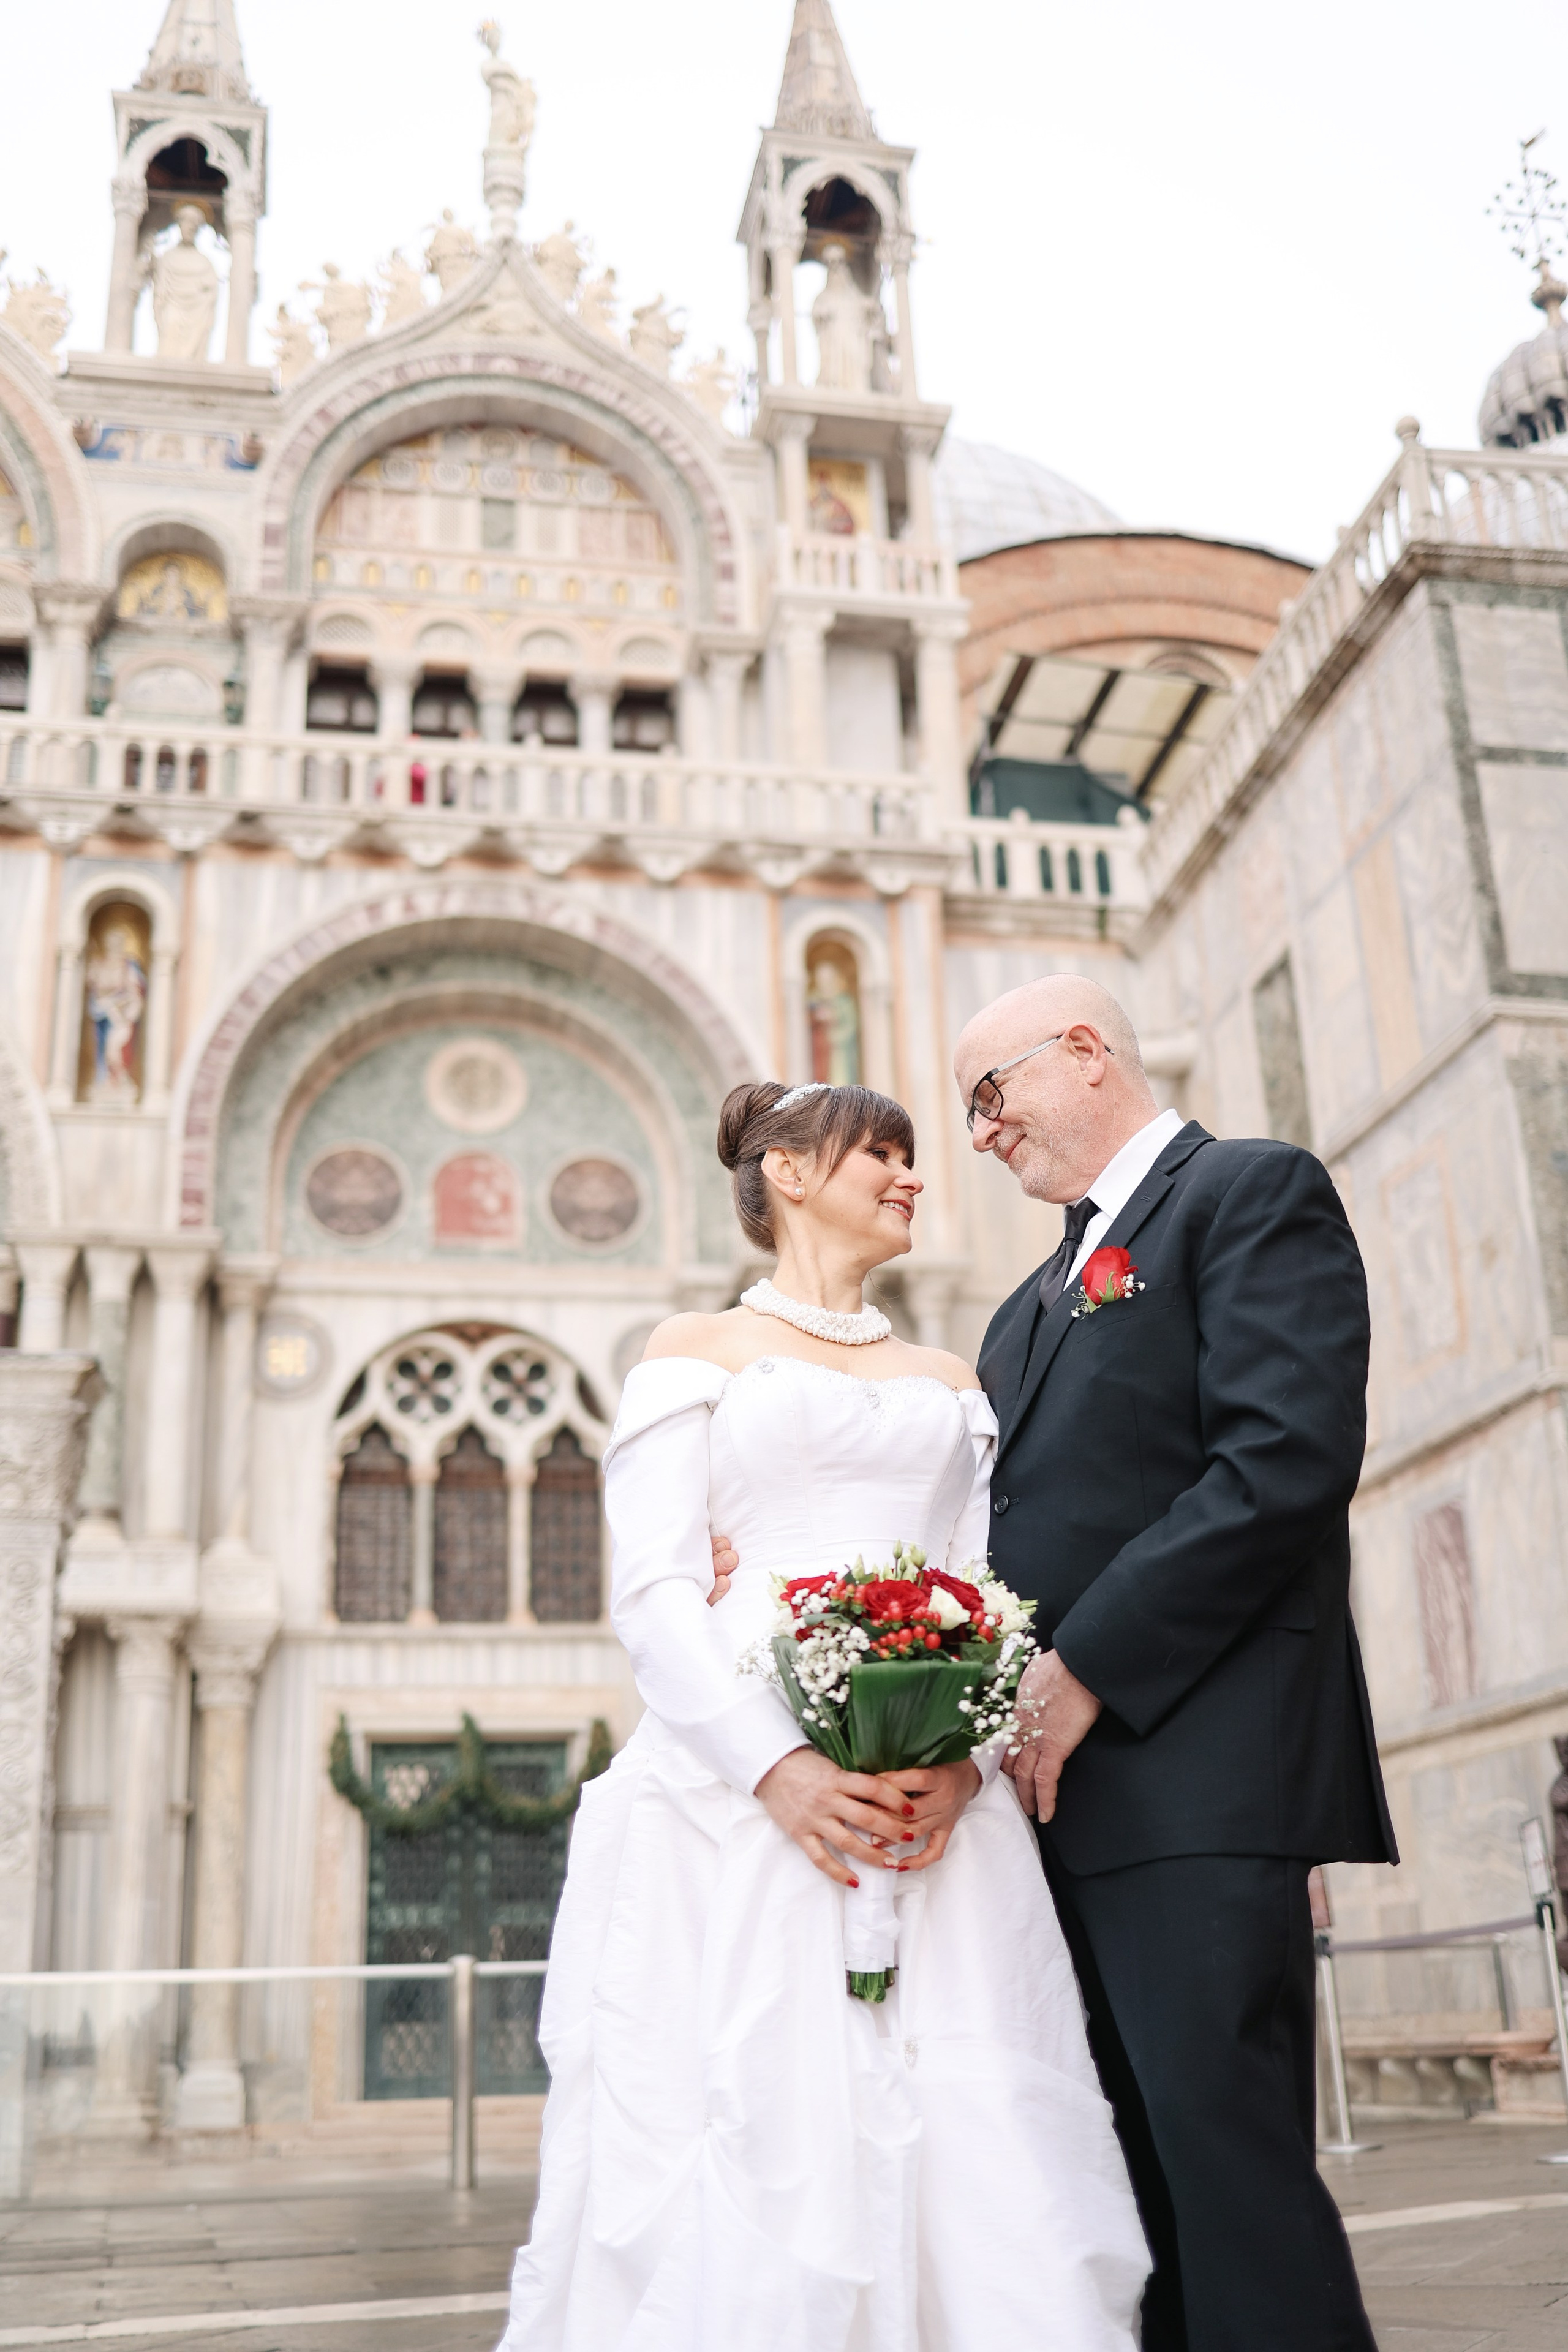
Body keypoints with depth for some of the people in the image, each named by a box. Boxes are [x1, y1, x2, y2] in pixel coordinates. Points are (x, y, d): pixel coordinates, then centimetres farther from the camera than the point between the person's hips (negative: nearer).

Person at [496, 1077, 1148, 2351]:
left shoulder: (951, 1383, 22)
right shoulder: (698, 1349, 10)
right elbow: (653, 1591, -2)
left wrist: (968, 1761, -8)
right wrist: (778, 1768, -17)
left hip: (945, 1804, 3)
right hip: (736, 1792, -3)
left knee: (973, 2155, -4)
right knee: (748, 2160, -5)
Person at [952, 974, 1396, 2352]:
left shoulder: (1256, 1192, -1)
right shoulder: (1033, 1306, 25)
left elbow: (1289, 1459, -15)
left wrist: (1085, 1672, -16)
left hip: (1191, 1766, -8)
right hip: (1056, 1781, 8)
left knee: (1225, 2141, -10)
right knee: (1123, 2166, 9)